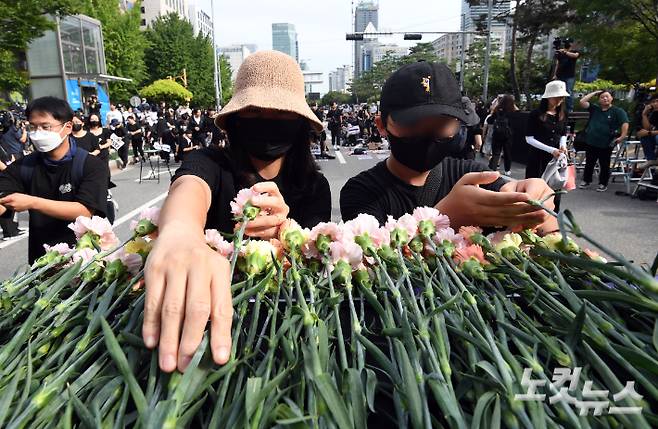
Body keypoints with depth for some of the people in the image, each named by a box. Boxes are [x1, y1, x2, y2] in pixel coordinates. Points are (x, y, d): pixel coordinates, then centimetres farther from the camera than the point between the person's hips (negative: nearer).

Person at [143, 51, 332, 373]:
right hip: (207, 302, -1)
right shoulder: (211, 163, -5)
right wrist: (180, 233, -48)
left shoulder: (314, 186, 2)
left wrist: (284, 232, -30)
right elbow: (189, 186, -26)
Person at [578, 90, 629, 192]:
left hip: (606, 145, -3)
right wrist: (594, 93, 3)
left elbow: (625, 124, -13)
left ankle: (603, 184, 21)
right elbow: (582, 102, 1)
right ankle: (586, 181, 29)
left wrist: (622, 136, -25)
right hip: (591, 143, 3)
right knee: (589, 164, 15)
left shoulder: (618, 111, -4)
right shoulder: (594, 108, 8)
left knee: (604, 165, 9)